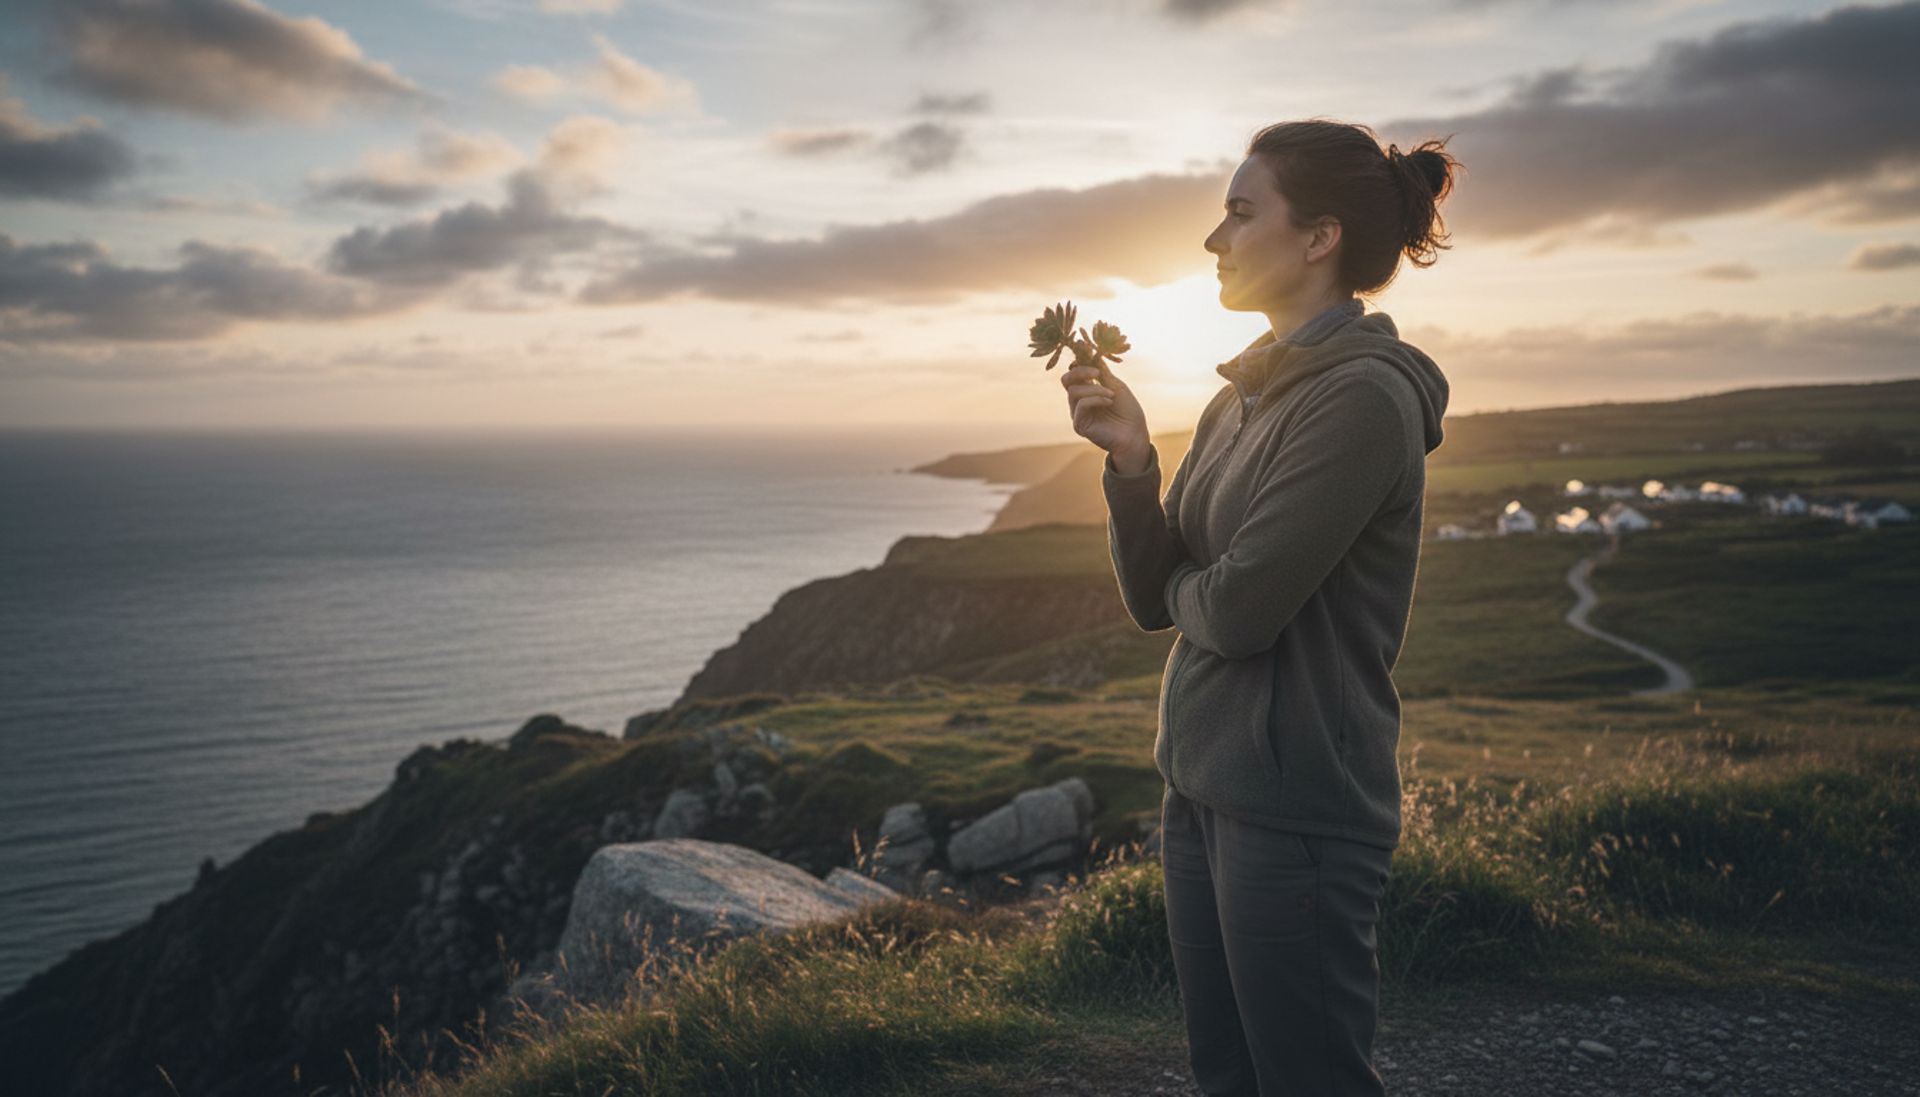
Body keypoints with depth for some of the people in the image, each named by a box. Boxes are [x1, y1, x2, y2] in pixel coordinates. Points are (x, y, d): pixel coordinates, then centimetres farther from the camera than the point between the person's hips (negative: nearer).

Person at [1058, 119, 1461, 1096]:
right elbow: (1156, 603, 8)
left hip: (1295, 807, -8)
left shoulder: (1364, 396, -17)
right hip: (1203, 787, 8)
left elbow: (1237, 610, -21)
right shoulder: (1240, 400, 10)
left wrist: (1191, 585, 1)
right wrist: (1131, 462, -6)